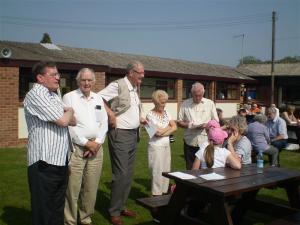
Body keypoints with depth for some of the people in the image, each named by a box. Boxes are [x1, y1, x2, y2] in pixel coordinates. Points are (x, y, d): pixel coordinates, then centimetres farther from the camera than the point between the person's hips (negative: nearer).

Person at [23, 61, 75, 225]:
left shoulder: (54, 95, 16)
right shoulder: (35, 95, -12)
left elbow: (73, 122, 13)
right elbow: (63, 121, -19)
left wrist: (66, 115, -7)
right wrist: (70, 111, 2)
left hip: (60, 159, 8)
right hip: (45, 162, -8)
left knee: (57, 207, 19)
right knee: (44, 210, 4)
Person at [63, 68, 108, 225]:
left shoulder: (98, 99, 13)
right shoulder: (69, 97, -2)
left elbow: (104, 123, 11)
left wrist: (97, 142, -3)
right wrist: (86, 143, -11)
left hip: (96, 147, 5)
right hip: (76, 148, -4)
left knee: (91, 188, 10)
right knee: (73, 188, -3)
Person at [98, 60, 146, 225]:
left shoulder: (135, 88, 14)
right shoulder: (118, 85, -11)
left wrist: (140, 119, 10)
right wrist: (110, 113, -20)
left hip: (133, 134, 9)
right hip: (120, 134, -8)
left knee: (128, 174, 13)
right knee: (121, 174, -5)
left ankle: (121, 206, 26)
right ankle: (114, 212, 10)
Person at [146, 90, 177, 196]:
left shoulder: (166, 112, 8)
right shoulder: (150, 114, -10)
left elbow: (175, 127, 1)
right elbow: (158, 131, -18)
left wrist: (163, 131, -12)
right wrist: (169, 126, -3)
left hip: (167, 145, 6)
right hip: (156, 146, -6)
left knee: (166, 170, 10)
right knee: (157, 171, -1)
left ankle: (164, 192, 21)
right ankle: (157, 195, 9)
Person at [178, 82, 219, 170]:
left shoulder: (210, 103, 6)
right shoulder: (185, 104, 5)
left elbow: (216, 121, 8)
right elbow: (179, 122, 6)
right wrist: (190, 125, -12)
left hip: (205, 142, 0)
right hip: (190, 143, 0)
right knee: (190, 169, 6)